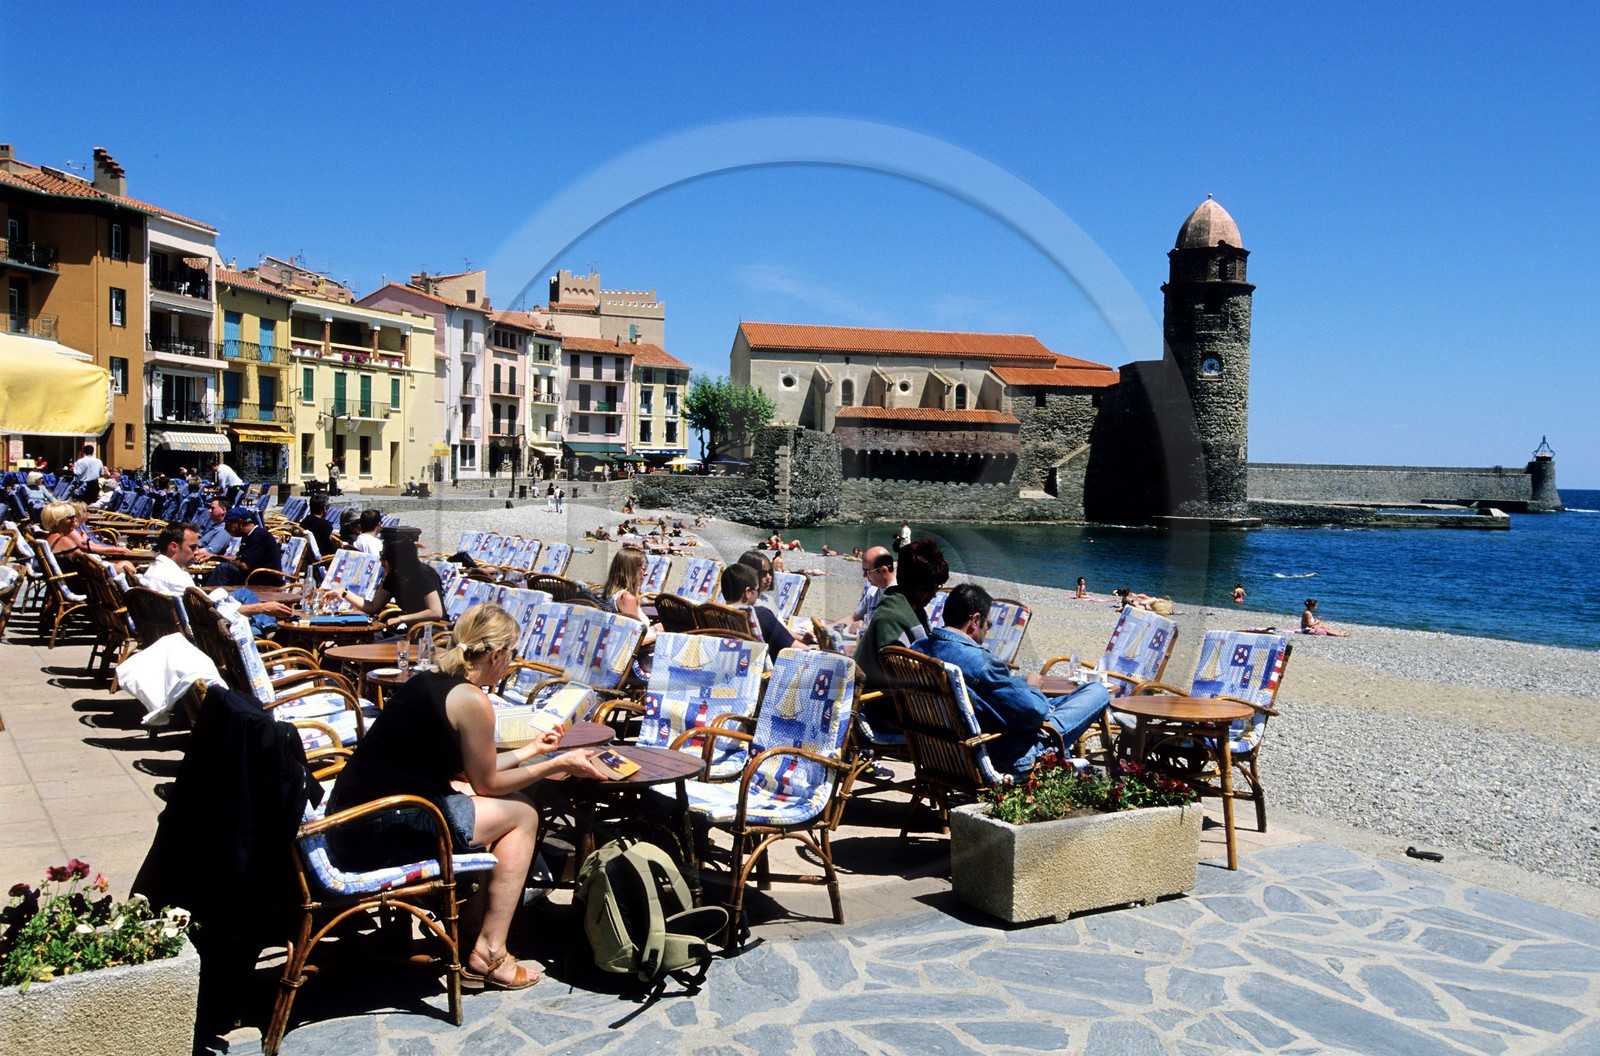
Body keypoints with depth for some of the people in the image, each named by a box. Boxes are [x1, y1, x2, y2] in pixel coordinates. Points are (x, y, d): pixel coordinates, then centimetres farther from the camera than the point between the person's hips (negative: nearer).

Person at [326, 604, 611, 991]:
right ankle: (489, 955, 6)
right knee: (521, 815, 4)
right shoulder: (471, 700, -14)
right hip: (384, 834, -9)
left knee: (506, 804, 20)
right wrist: (559, 764, 7)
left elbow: (469, 770, 21)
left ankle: (469, 936, 22)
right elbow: (487, 783, -2)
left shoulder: (428, 682, 14)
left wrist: (532, 750, 32)